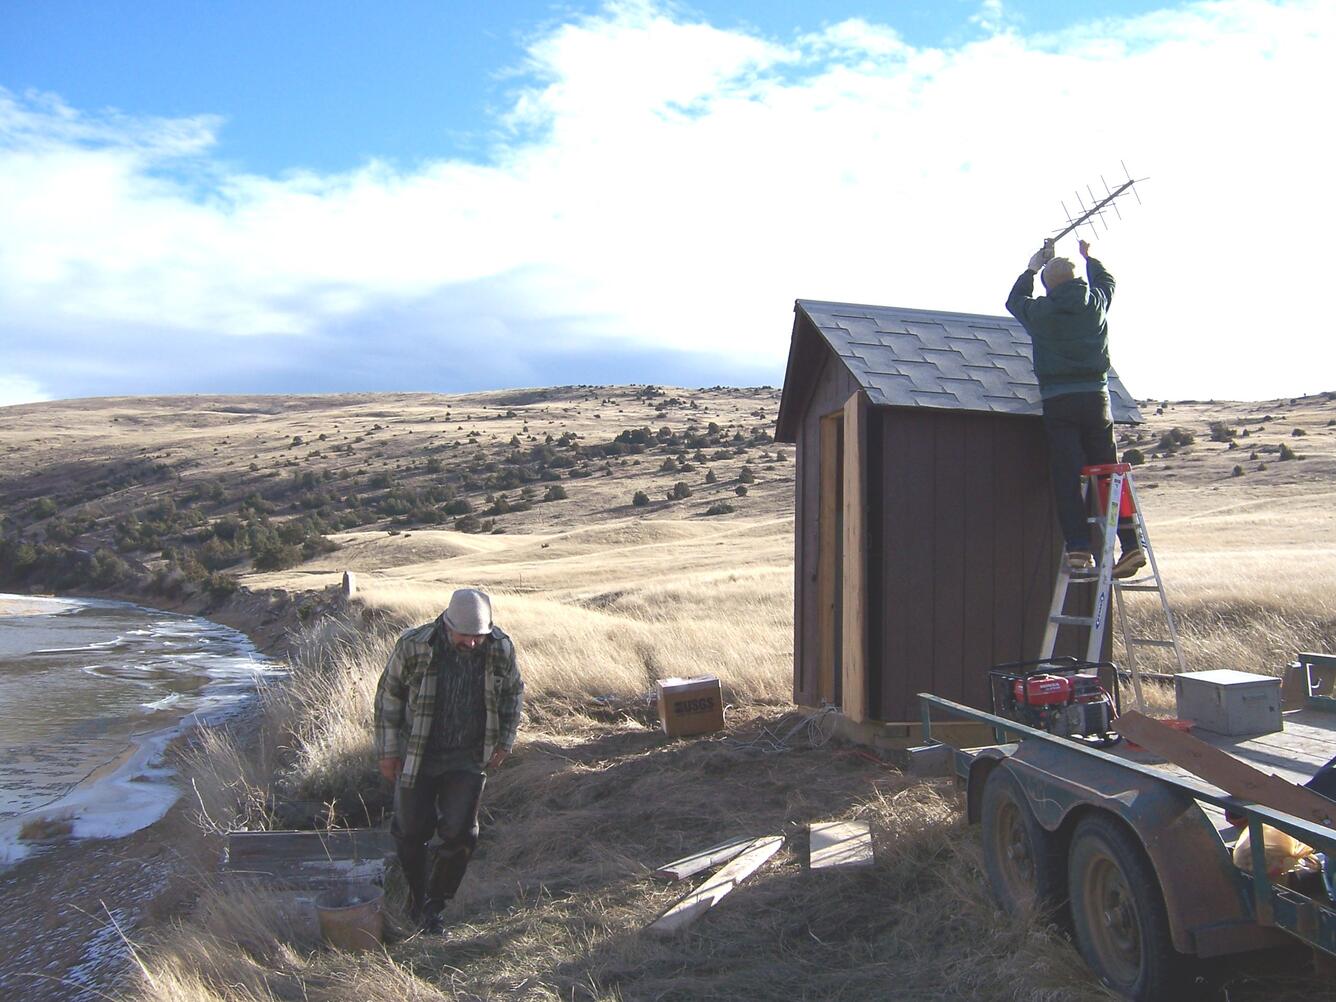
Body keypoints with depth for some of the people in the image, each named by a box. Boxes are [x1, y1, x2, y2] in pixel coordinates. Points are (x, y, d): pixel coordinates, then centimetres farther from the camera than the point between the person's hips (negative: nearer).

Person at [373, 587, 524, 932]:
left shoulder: (501, 649, -12)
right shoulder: (413, 646, -20)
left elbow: (513, 693, 7)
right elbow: (388, 695, -6)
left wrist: (505, 741, 4)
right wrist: (388, 751, -4)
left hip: (469, 758, 1)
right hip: (417, 756, -1)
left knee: (459, 833, -4)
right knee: (412, 830, 9)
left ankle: (434, 905, 18)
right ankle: (417, 896, 35)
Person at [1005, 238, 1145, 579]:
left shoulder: (1040, 311, 1)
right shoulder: (1096, 302, 7)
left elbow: (1015, 301, 25)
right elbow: (1106, 280, 32)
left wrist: (1032, 268, 38)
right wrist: (1088, 257, 49)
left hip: (1058, 403, -2)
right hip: (1096, 397, 3)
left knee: (1067, 478, -3)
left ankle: (1078, 550, -10)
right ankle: (1130, 544, 4)